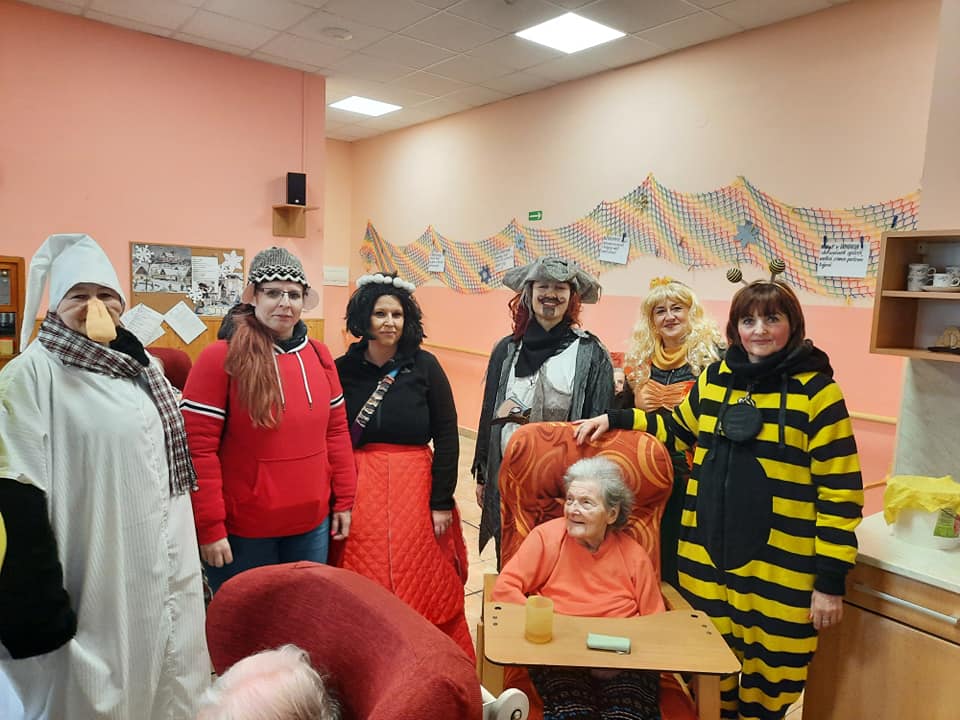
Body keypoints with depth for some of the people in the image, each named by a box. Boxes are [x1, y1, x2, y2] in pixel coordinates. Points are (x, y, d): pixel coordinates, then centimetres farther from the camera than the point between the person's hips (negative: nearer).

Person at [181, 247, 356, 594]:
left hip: (312, 524, 5)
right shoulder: (220, 357, -13)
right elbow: (198, 448, -13)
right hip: (243, 531, -4)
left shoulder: (319, 355, 3)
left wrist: (343, 500, 8)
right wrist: (209, 527, -13)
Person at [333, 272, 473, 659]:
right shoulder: (343, 369, 1)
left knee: (426, 590, 6)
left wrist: (442, 502, -5)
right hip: (359, 495, 1)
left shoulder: (424, 366, -2)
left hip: (415, 489, -1)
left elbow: (448, 437, -2)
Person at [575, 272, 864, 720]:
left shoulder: (816, 390, -10)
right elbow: (679, 428, 20)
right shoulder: (714, 378, 4)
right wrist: (615, 419, 8)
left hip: (779, 567, -4)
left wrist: (831, 579, -10)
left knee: (767, 674, 11)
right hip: (706, 553, 4)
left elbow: (839, 490, -9)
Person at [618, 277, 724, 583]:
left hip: (691, 471, -4)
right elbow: (619, 412, 18)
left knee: (682, 555, 2)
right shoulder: (640, 357, 11)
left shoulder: (710, 353, -4)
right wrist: (636, 404, 1)